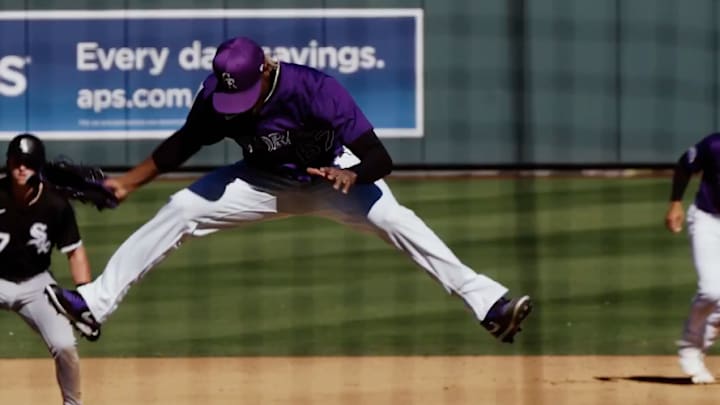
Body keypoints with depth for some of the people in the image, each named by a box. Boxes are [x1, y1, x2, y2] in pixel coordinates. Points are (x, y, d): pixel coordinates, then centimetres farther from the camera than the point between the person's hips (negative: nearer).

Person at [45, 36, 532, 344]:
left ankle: (487, 302, -36)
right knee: (180, 210, -10)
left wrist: (350, 176, -57)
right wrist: (128, 182, -5)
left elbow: (379, 157, -36)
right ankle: (95, 302, -4)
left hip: (332, 175, -4)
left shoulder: (315, 89, -36)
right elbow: (184, 143, -2)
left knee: (393, 218, -30)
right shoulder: (216, 98, -23)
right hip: (267, 182, 4)